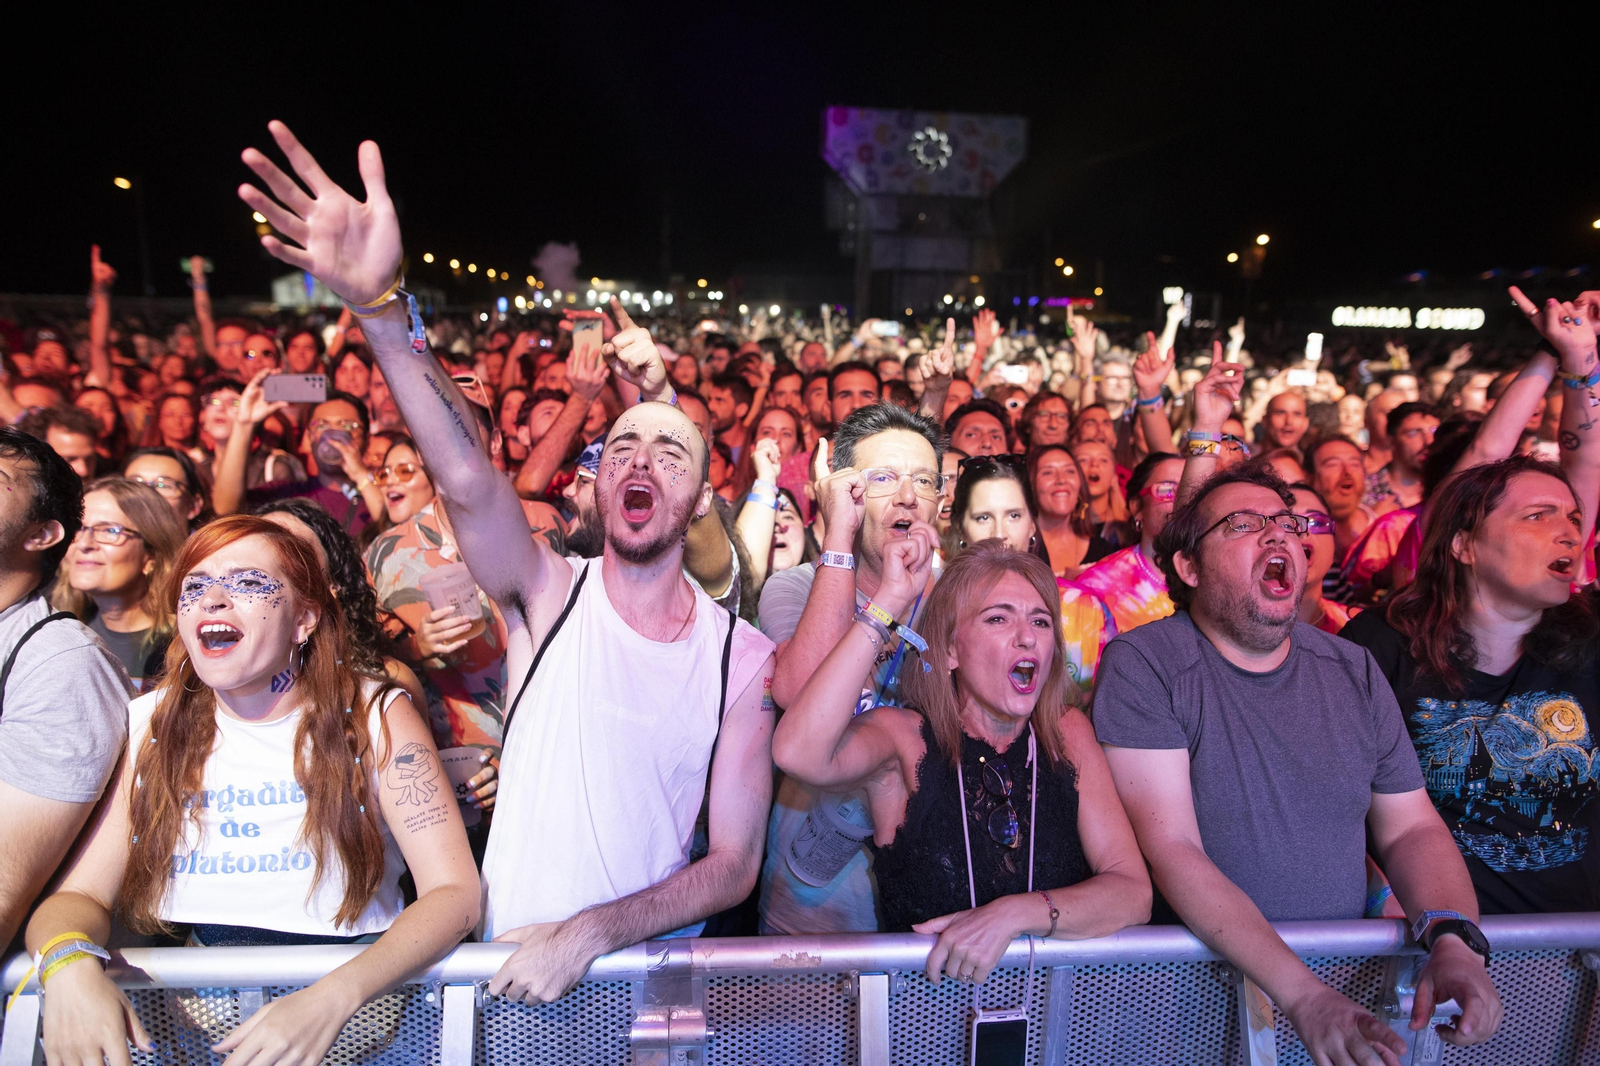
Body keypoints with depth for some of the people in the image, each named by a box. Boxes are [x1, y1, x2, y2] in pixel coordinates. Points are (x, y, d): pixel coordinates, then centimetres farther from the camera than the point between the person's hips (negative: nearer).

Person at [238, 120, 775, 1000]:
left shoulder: (743, 657, -6)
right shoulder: (549, 594, -7)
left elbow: (736, 865, -4)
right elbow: (468, 482, -27)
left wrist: (593, 931, -16)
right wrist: (377, 306, -40)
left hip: (651, 975, 0)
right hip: (510, 968, 0)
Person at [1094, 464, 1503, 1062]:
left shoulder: (1354, 671, 5)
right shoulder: (1141, 665, -13)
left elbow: (1411, 828, 7)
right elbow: (1171, 850, -18)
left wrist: (1455, 941, -12)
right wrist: (1301, 996, -25)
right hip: (1200, 975, -4)